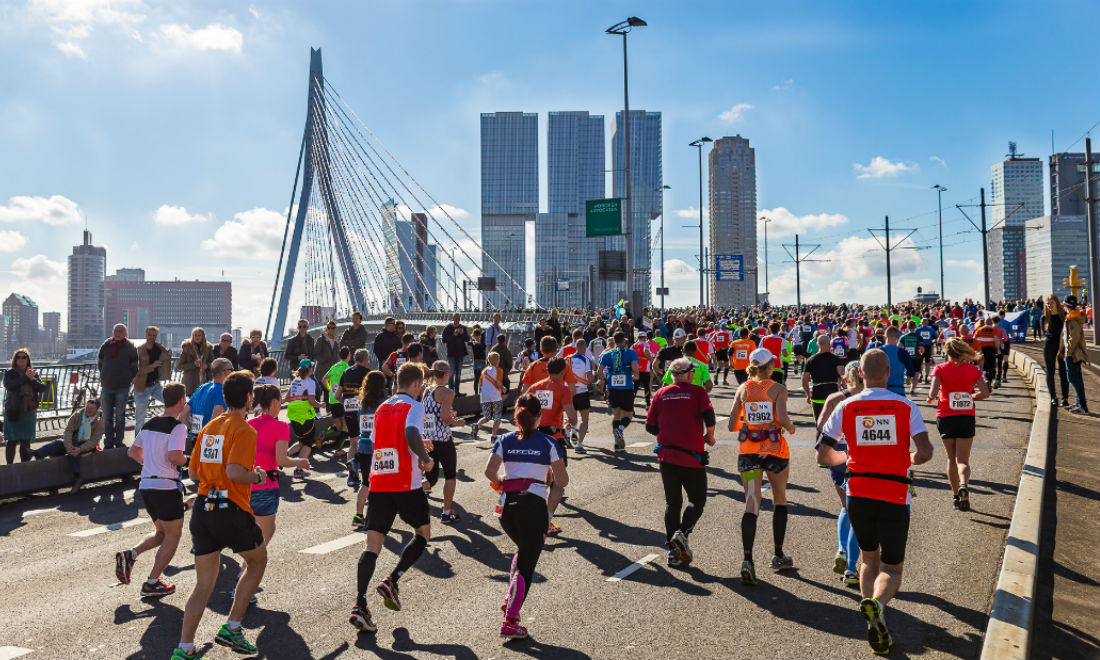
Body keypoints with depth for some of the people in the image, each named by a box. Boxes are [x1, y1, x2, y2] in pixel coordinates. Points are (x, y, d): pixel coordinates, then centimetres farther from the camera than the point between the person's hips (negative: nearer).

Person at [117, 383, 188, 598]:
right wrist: (187, 460, -5)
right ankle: (152, 583, 7)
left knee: (161, 533, 23)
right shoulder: (178, 427, -14)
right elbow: (174, 457, -25)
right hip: (166, 487, -8)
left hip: (145, 485, 8)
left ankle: (130, 554, 2)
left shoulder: (149, 424, 11)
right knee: (173, 536, 7)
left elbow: (133, 451, 19)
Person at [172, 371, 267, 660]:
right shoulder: (244, 430, -11)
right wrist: (257, 476, -6)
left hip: (202, 509, 7)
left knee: (203, 584, 13)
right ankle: (232, 629, 15)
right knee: (257, 562, 19)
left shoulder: (209, 427, 12)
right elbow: (235, 472, -24)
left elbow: (193, 473, 15)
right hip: (232, 510, -7)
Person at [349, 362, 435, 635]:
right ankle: (392, 581, 3)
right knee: (423, 532, 17)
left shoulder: (382, 408, 17)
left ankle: (359, 605, -9)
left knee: (373, 545, 3)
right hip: (406, 485, -5)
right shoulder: (414, 406, -5)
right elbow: (411, 434, -25)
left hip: (378, 484, 5)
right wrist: (426, 458, -10)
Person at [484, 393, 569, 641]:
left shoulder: (505, 440, 5)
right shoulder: (548, 442, 0)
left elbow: (490, 472, -6)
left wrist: (502, 484, 13)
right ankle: (510, 621, -3)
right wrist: (553, 484, 21)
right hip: (534, 505, -4)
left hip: (507, 506, 4)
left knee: (523, 551, 28)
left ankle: (511, 600, 16)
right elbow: (562, 480, 0)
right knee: (527, 562, 3)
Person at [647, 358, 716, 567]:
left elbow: (650, 427, 5)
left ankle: (673, 550, 6)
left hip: (666, 455, 3)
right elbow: (709, 416, -16)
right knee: (697, 501, 11)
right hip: (692, 457, -3)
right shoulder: (697, 391, -1)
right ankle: (682, 533, -13)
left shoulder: (661, 394, 8)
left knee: (672, 503, 11)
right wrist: (709, 436, 2)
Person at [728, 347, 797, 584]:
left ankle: (747, 559, -17)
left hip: (748, 451, 2)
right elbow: (782, 418, -18)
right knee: (780, 502, 19)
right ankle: (778, 555, 26)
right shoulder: (778, 388, -5)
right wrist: (790, 427, 3)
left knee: (751, 506, -1)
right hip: (774, 449, -2)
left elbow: (732, 425, 3)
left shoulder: (743, 389, 4)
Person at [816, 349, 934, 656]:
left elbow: (822, 455, 2)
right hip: (894, 495, -2)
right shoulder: (905, 406, -2)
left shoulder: (846, 407, 1)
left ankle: (875, 625, 8)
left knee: (869, 559, 20)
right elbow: (925, 452, -10)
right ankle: (876, 603, -23)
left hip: (858, 494, 2)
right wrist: (909, 460, 11)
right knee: (892, 567, 9)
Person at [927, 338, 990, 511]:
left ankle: (956, 495, 16)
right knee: (963, 460, 2)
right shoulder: (972, 369, 2)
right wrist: (970, 398, 13)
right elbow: (985, 393, -4)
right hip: (967, 418, 0)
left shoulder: (940, 369, -4)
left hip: (945, 417, 0)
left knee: (951, 459, 15)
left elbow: (934, 392, -18)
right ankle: (964, 485, -27)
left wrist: (931, 398, 3)